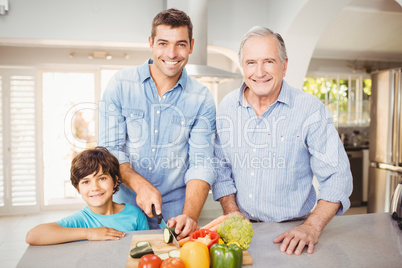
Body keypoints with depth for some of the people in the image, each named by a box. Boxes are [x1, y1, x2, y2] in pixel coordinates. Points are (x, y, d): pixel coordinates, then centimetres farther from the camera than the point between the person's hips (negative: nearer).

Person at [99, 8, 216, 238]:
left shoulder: (202, 99, -6)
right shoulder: (121, 85, -5)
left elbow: (201, 164, -10)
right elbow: (110, 149, -4)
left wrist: (190, 215, -25)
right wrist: (140, 185, -20)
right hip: (126, 206, 1)